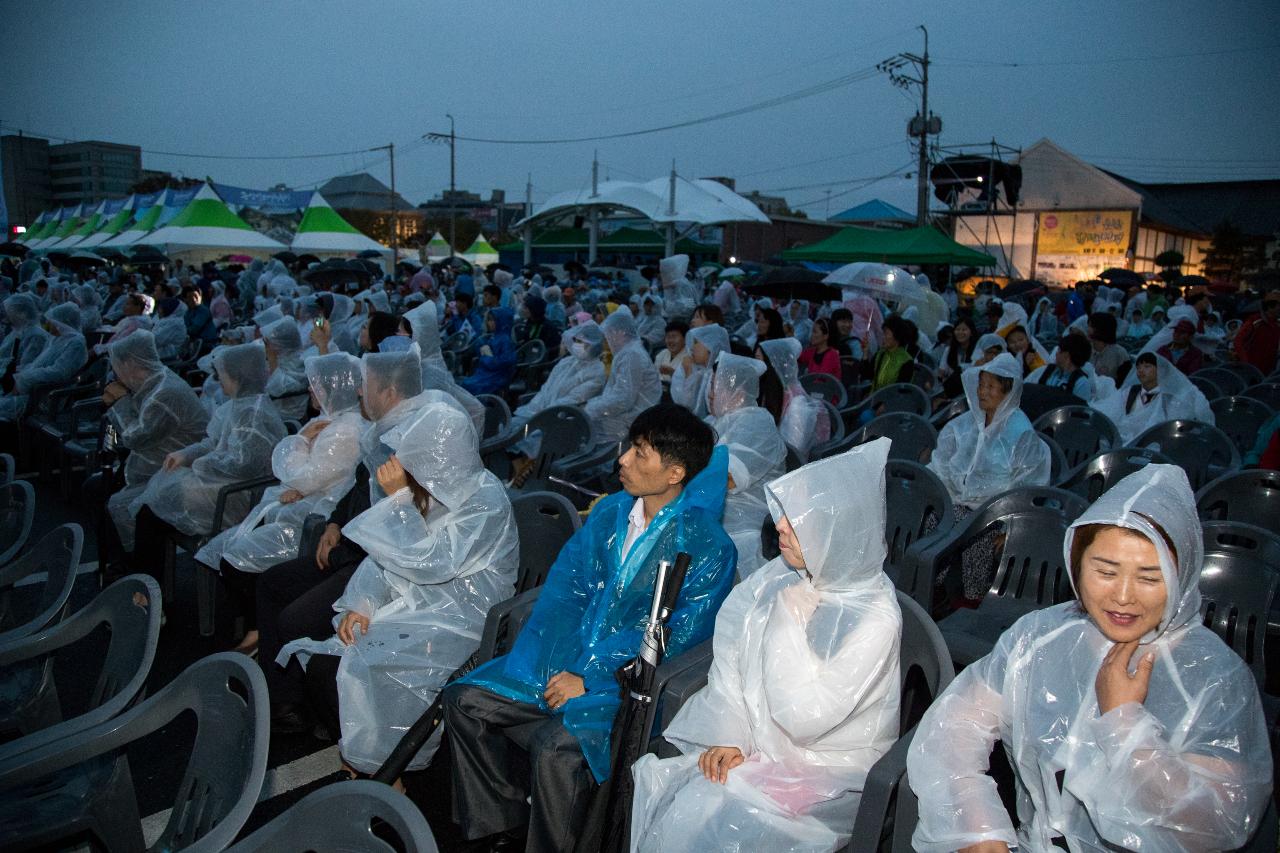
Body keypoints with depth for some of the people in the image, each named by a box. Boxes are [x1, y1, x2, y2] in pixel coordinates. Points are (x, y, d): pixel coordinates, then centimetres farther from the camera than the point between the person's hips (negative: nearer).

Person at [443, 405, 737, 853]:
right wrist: (554, 663, -9)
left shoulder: (706, 545, -14)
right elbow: (567, 584, 7)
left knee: (554, 745, -30)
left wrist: (589, 677, -19)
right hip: (569, 655, 7)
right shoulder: (611, 511, 6)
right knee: (463, 700, -3)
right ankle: (507, 817, 14)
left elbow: (681, 634, -17)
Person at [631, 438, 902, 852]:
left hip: (827, 771, -5)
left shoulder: (875, 617, -21)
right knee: (658, 782, -13)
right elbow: (729, 664, 1)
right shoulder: (781, 577, -2)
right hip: (756, 745, 6)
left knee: (705, 813, -21)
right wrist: (730, 738, -11)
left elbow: (803, 717, -24)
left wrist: (791, 620, -19)